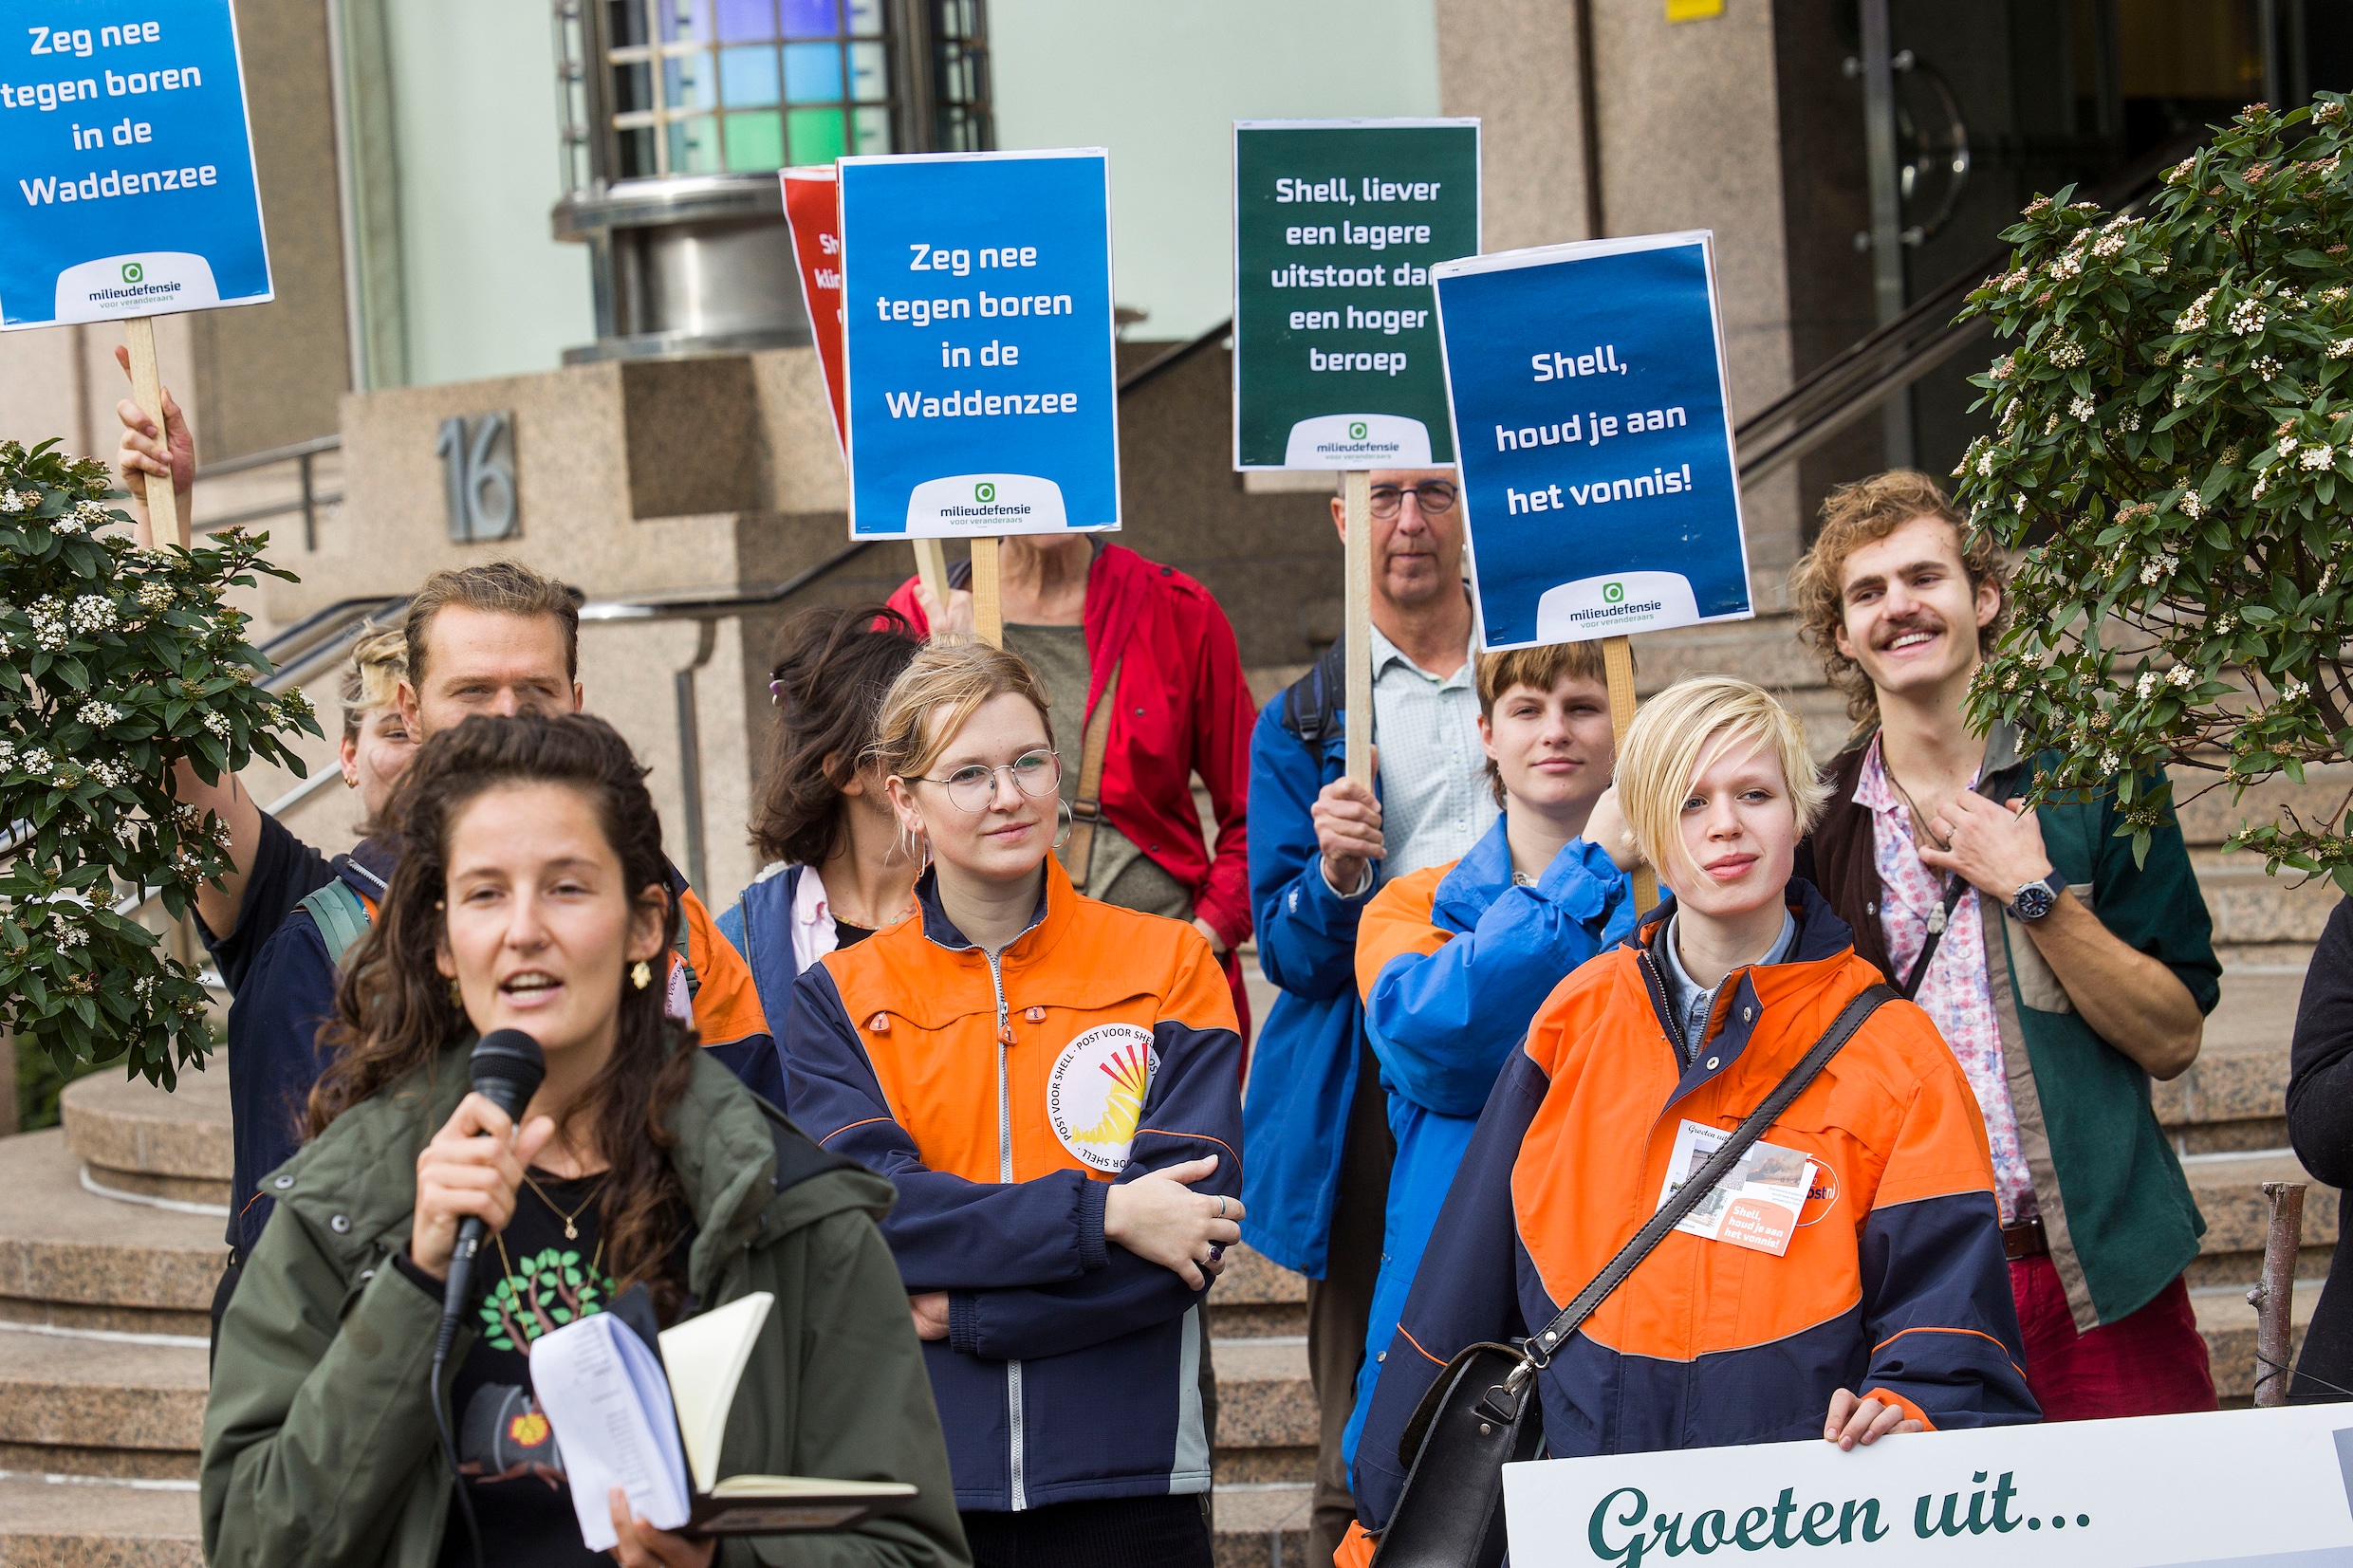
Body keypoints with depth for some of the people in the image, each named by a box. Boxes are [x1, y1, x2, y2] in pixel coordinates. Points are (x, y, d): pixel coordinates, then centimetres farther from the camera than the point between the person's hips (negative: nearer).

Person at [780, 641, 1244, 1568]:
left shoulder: (1171, 967, 3)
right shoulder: (838, 999, 5)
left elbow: (1190, 1233, -7)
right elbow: (860, 1217, -10)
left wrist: (961, 1310, -12)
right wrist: (1097, 1215, -17)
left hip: (1127, 1482, 0)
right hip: (911, 1482, 0)